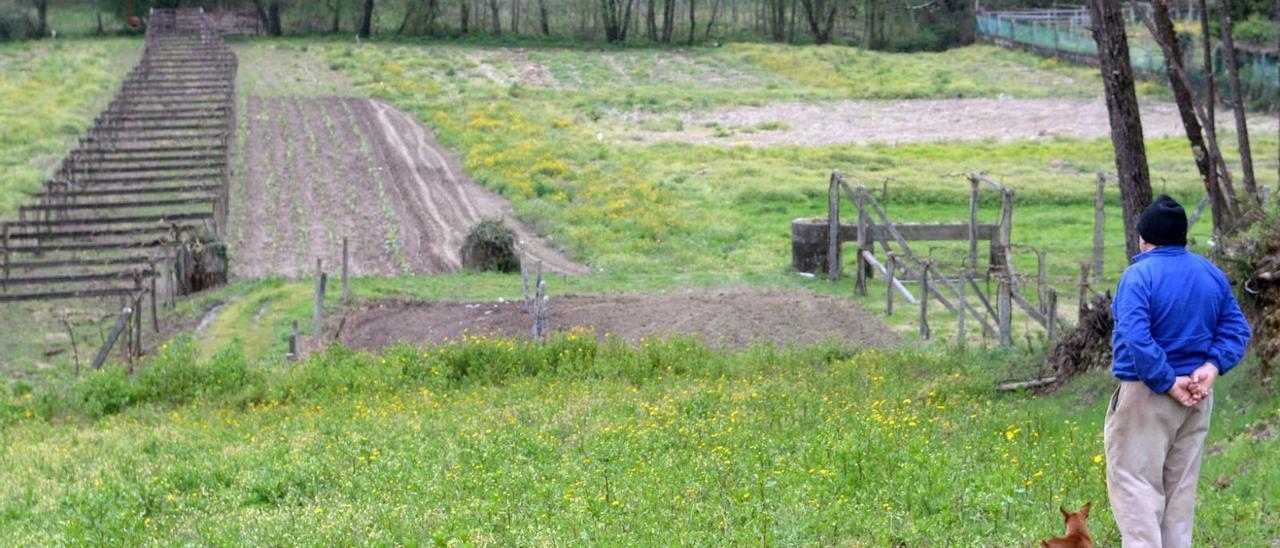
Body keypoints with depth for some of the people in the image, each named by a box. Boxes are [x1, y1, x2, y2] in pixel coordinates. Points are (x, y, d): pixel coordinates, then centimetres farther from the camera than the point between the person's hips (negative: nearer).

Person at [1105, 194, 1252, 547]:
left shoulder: (1139, 275, -15)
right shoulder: (1212, 274, 8)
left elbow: (1136, 338, -25)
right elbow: (1236, 329, 6)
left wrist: (1168, 383, -19)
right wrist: (1213, 365, -6)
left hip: (1145, 397, -7)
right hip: (1197, 398, 7)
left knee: (1134, 485, -4)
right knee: (1181, 489, 15)